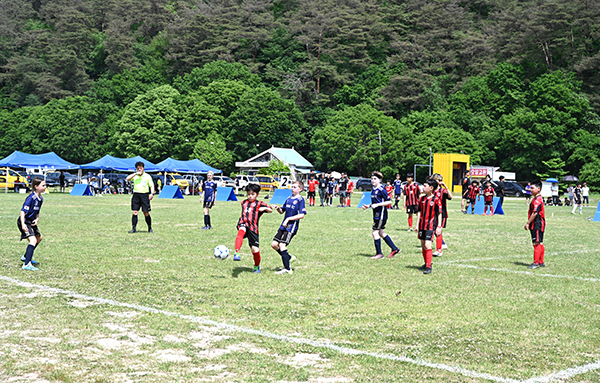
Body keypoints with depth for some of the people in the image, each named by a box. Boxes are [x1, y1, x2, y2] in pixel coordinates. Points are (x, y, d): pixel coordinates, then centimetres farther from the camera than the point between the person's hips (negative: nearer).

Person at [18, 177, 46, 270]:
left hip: (31, 222, 10)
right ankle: (27, 264, -30)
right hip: (24, 222, -10)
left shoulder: (40, 199, 5)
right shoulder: (31, 198, -22)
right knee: (33, 240, -24)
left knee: (39, 238, 26)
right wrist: (23, 224, -35)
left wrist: (37, 218, -4)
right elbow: (23, 211, -26)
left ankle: (26, 257, 42)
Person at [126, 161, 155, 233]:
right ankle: (134, 228, 0)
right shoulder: (134, 175, 10)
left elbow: (151, 185, 5)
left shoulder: (147, 176, 7)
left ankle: (150, 228, 12)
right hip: (136, 195, 2)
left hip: (145, 195, -2)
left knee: (146, 213, 0)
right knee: (135, 212, -4)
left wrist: (152, 193, -11)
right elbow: (127, 179, -7)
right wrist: (136, 173, -10)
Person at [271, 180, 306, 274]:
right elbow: (282, 211, 23)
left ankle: (287, 269, -10)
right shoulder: (289, 199, 14)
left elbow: (302, 215, -16)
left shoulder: (300, 200, -8)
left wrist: (288, 219, -18)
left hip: (291, 226, -8)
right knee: (274, 244, 5)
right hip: (283, 226, 8)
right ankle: (288, 258, 23)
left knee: (282, 245, -16)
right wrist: (278, 208, -1)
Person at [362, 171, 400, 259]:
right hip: (376, 214, 10)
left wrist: (377, 205, -23)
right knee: (380, 233, 15)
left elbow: (389, 202, -18)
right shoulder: (374, 189, 12)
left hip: (381, 214, -10)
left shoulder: (381, 190, -16)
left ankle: (379, 253, 4)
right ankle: (394, 249, 24)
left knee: (375, 233, -7)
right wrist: (368, 206, 10)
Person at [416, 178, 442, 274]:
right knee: (423, 245, 14)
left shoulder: (436, 200, -10)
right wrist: (417, 224, 10)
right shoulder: (422, 199, 7)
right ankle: (426, 263, 31)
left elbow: (439, 214, -7)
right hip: (422, 226, 7)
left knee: (427, 245, -15)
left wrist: (439, 226, -9)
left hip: (431, 226, -7)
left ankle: (428, 267, -13)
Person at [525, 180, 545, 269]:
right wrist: (529, 223, 19)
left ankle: (536, 263, -3)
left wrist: (528, 223, -17)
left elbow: (535, 213, -21)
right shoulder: (536, 199, 16)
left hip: (537, 225, -11)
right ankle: (541, 262, 19)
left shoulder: (537, 200, -17)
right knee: (540, 243, 13)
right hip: (537, 225, 11)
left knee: (537, 243, -6)